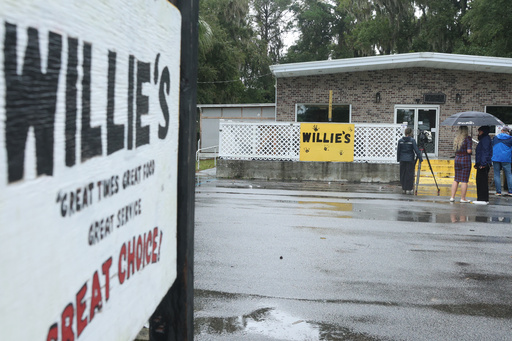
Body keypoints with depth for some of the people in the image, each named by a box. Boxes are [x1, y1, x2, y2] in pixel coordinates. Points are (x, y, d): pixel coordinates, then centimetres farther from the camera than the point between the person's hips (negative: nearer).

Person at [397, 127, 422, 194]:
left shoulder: (400, 141, 0)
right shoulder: (412, 140, -9)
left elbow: (398, 150, 7)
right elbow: (416, 150, -9)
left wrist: (398, 159, 17)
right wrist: (420, 158, -2)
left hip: (402, 160, 3)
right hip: (410, 160, -3)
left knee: (402, 174, 10)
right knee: (410, 174, 2)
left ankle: (403, 189, 13)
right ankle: (409, 189, 1)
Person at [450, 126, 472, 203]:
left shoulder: (456, 138, 6)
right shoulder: (468, 138, -11)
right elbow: (469, 151, -15)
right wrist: (471, 151, 5)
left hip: (457, 159, 6)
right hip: (465, 159, -6)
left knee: (456, 179, 13)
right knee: (464, 180, 0)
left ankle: (452, 197, 12)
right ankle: (463, 198, 3)